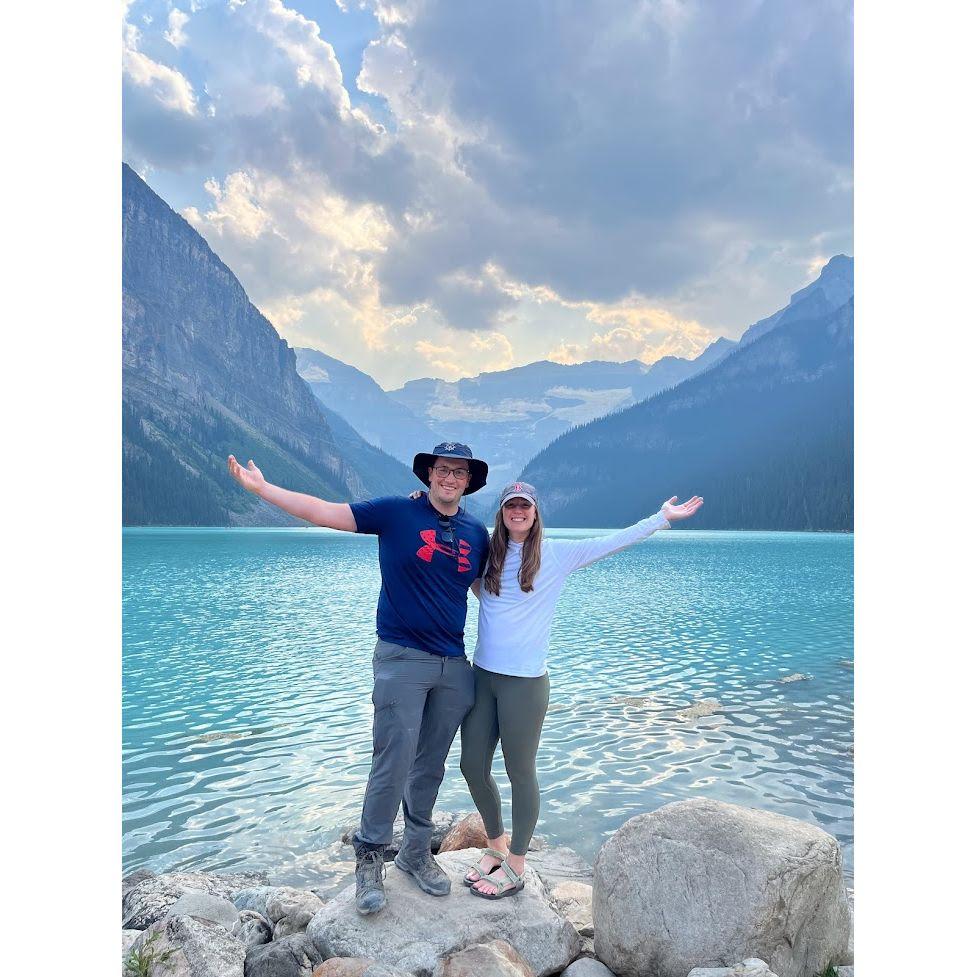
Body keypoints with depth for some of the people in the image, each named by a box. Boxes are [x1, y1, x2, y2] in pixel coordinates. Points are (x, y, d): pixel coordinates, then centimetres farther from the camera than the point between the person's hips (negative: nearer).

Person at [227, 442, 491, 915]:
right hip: (401, 659, -4)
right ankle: (369, 859, 17)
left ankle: (416, 853, 31)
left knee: (430, 766, 14)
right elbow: (324, 512, -7)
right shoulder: (396, 512, -5)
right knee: (392, 764, -4)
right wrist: (263, 488, -11)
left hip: (453, 665, 4)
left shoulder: (476, 533, 8)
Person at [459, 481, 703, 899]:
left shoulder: (556, 554, -2)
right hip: (482, 676, 4)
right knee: (472, 766, 9)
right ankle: (495, 846, 34)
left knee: (520, 774, 6)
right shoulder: (486, 553, 7)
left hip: (525, 682, -4)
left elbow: (612, 542, -1)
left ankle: (515, 867, 24)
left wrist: (663, 518, 0)